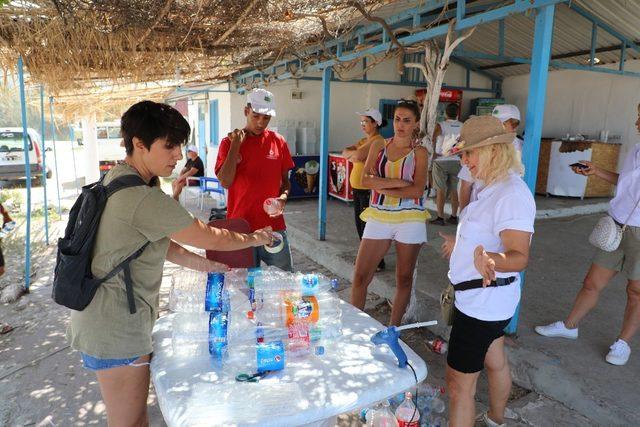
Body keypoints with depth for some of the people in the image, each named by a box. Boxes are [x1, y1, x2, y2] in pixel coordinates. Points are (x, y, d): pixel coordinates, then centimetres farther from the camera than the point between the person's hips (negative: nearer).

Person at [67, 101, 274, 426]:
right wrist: (255, 238, -1)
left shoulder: (118, 178, 5)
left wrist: (201, 264, 7)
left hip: (105, 320, 10)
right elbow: (211, 238, -18)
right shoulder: (145, 199, -27)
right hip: (116, 329, -10)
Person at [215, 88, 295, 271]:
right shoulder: (229, 142, 0)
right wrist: (236, 145, -12)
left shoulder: (278, 142, 5)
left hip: (274, 226, 2)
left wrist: (283, 197, -9)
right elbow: (225, 182, -12)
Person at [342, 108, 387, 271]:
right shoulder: (364, 140, 16)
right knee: (360, 224, 14)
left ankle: (377, 263, 9)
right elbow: (345, 152, 5)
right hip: (358, 188, 9)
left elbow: (358, 156, -26)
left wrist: (352, 154, -5)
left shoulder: (377, 141, -13)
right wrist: (355, 154, -14)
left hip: (369, 189, -9)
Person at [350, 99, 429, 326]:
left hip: (410, 219, -1)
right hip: (379, 216, 2)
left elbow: (417, 190, -10)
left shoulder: (419, 152, 2)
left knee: (404, 278, 9)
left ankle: (393, 329, 25)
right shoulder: (379, 146, 8)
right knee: (360, 277, -1)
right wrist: (399, 182, -13)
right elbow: (366, 180, -6)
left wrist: (383, 187, -11)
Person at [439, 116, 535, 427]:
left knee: (459, 383, -2)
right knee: (495, 362, 28)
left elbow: (519, 257, -30)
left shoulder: (512, 194, -23)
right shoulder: (493, 189, 9)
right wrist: (460, 245, 33)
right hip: (486, 299, 10)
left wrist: (486, 259, -49)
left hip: (482, 303, -10)